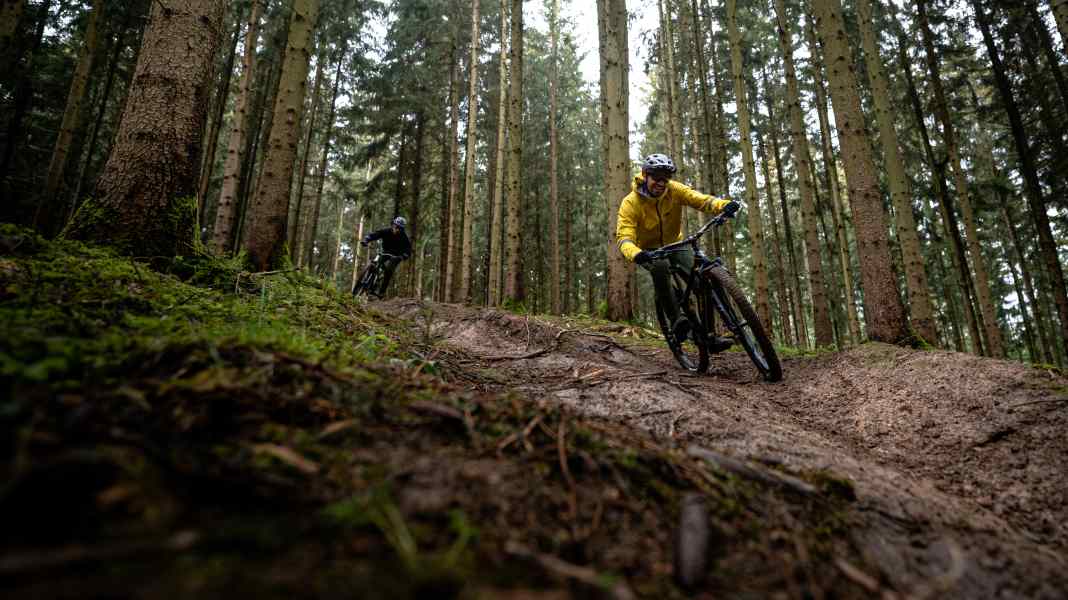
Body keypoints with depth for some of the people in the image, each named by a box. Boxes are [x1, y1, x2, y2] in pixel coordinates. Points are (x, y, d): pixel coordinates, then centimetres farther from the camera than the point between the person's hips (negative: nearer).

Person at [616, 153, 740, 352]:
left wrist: (724, 205, -49)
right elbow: (624, 237, -32)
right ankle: (676, 320, -31)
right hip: (649, 251, -3)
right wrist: (636, 254, -55)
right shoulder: (630, 203, -23)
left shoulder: (674, 190, -15)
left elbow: (700, 199, -28)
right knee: (661, 266, -38)